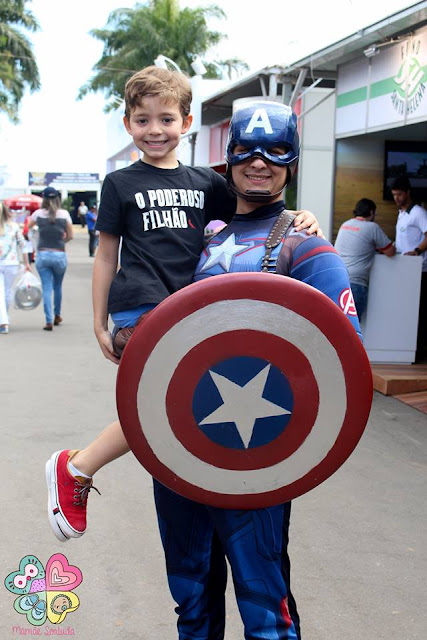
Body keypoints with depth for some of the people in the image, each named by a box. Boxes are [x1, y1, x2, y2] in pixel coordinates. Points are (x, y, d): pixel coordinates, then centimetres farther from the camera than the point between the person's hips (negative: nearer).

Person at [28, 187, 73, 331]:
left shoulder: (38, 213, -2)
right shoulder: (64, 214, -3)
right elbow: (70, 236, 2)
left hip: (42, 255, 0)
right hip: (59, 255, 0)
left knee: (46, 288, 2)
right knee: (58, 286, 19)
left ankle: (49, 321, -4)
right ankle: (57, 315, 34)